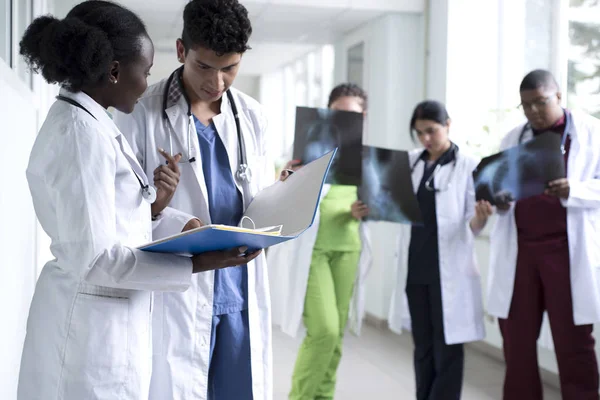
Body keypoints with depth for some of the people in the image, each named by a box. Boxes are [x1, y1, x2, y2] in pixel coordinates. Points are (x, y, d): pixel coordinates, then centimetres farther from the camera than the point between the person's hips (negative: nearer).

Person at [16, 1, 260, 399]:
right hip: (94, 318, -9)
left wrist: (188, 225, 0)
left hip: (111, 312, 9)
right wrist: (198, 264, -23)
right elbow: (93, 259, -24)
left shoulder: (90, 123, 8)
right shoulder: (80, 133, -22)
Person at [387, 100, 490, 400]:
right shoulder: (410, 162, 9)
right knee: (423, 346, 12)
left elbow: (472, 226, -7)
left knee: (448, 347, 0)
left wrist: (482, 216, -30)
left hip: (449, 269, -4)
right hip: (414, 267, 5)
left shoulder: (468, 166, -5)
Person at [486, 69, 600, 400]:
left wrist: (572, 191, -22)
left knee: (573, 343, 2)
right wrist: (497, 201, -8)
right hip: (519, 250, 4)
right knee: (517, 341, 5)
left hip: (567, 250, -3)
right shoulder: (512, 139, 15)